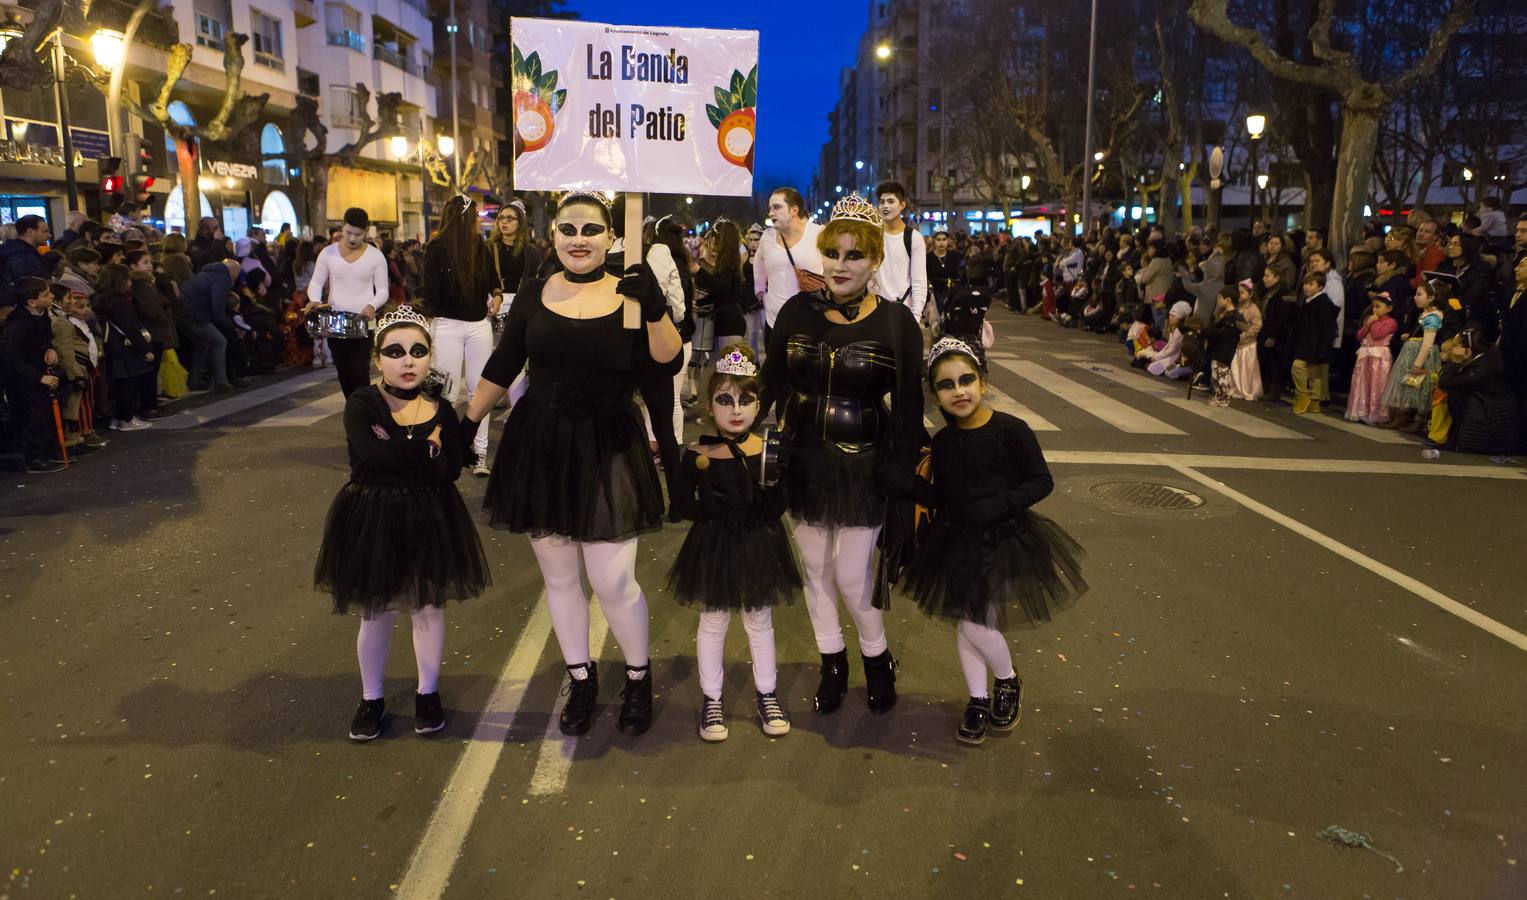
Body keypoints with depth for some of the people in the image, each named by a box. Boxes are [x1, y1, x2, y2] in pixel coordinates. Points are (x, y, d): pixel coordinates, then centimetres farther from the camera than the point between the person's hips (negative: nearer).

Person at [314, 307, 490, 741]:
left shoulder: (440, 410, -1)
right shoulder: (361, 404, -9)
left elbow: (450, 469, -12)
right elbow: (375, 454, -26)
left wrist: (398, 450, -18)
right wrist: (426, 447, -16)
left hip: (429, 519, 2)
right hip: (372, 519, -2)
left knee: (428, 607, 11)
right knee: (376, 612, 9)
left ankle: (428, 693, 29)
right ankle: (371, 699, 28)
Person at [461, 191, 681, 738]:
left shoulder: (629, 293, -2)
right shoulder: (534, 296, 3)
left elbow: (667, 359, -12)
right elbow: (501, 368, 11)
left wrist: (654, 308, -27)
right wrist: (467, 423, 13)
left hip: (608, 452, -2)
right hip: (539, 447, 3)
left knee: (613, 581, -3)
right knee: (559, 576, 12)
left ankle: (638, 678, 23)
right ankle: (581, 680, 32)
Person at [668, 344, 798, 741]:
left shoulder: (769, 450, -7)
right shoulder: (697, 455, -12)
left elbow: (779, 506, -5)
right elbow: (681, 504, -8)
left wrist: (769, 489, -24)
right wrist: (714, 510, -20)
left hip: (759, 547, 2)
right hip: (714, 548, -2)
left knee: (760, 621, 17)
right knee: (713, 622, 12)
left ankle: (767, 695, 35)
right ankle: (711, 700, 29)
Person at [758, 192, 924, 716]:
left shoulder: (896, 322, -8)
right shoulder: (797, 312, -1)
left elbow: (908, 408, -6)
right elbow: (770, 384, 5)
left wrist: (900, 475, -8)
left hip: (863, 466, -3)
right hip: (804, 460, 3)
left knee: (852, 577, -1)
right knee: (815, 568, 12)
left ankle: (878, 659, 27)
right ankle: (832, 663, 33)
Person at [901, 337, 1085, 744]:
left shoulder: (1011, 430, -15)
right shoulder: (942, 442, 0)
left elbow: (1042, 481, -11)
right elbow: (940, 498, 6)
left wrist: (998, 506, -23)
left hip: (1006, 542, -4)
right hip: (959, 544, 5)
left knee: (977, 625, -9)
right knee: (965, 625, 10)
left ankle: (1008, 682, 21)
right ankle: (978, 700, 30)